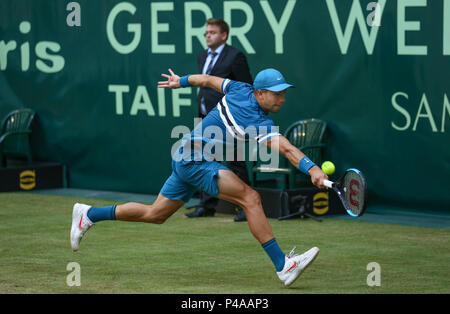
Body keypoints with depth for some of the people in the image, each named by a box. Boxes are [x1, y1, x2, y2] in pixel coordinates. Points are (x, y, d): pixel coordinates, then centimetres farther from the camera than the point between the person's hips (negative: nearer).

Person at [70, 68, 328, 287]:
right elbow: (287, 149, -35)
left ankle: (89, 215, 28)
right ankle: (283, 266, -25)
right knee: (250, 198, -22)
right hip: (196, 161, -10)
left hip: (185, 159, 10)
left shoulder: (240, 89, 2)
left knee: (155, 215, 20)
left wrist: (182, 81, 33)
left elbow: (207, 80, 17)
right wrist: (312, 169, -45)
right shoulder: (259, 122, -22)